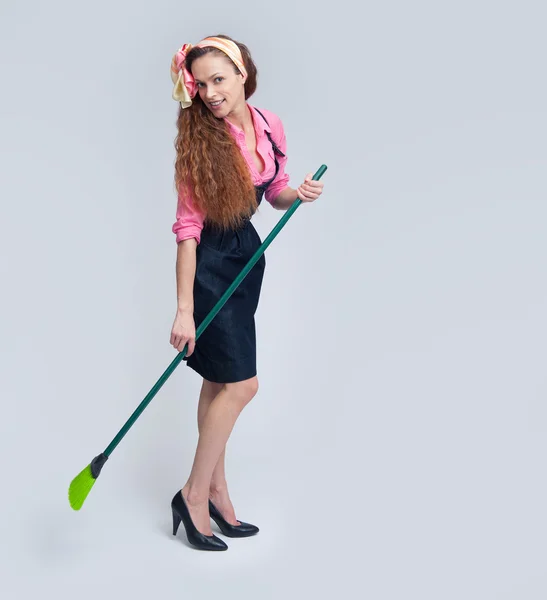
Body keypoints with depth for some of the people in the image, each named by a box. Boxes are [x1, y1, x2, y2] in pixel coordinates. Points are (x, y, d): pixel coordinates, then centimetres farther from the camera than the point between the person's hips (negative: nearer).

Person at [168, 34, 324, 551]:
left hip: (247, 254, 6)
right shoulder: (200, 142, -18)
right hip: (210, 262, -6)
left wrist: (298, 194, -12)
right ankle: (195, 494, 6)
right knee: (241, 383, -8)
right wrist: (184, 309, -23)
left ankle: (215, 490, 24)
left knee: (221, 381, 13)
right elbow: (188, 228, -21)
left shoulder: (269, 125, -3)